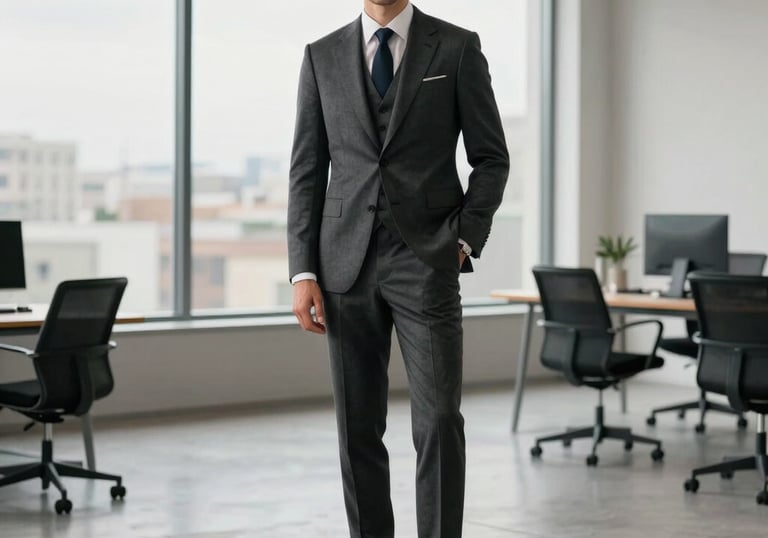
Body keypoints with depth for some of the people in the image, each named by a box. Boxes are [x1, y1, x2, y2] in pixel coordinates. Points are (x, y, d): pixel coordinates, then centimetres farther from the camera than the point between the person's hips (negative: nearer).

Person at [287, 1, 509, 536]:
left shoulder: (458, 48, 2)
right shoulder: (322, 56, 8)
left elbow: (491, 157, 4)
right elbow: (307, 171, 7)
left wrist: (464, 241, -7)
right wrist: (303, 272, 0)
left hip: (426, 261, -2)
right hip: (346, 262, 2)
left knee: (439, 421, -8)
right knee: (358, 426, 6)